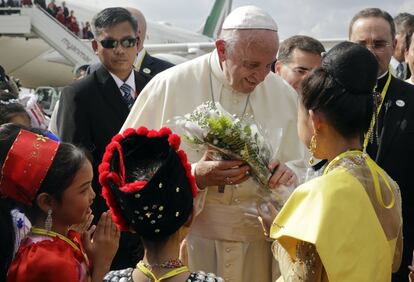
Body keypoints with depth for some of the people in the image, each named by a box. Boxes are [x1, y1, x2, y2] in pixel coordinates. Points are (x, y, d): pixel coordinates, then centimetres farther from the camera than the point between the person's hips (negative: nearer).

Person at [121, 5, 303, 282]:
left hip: (258, 245, 3)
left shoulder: (284, 95, 2)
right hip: (187, 242, -3)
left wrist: (290, 175, -14)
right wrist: (193, 176, -24)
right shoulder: (169, 86, -8)